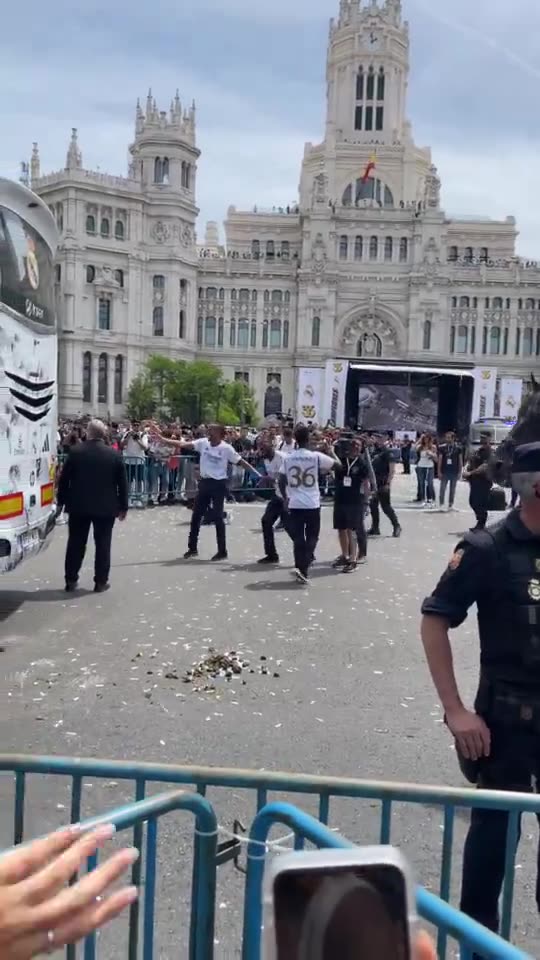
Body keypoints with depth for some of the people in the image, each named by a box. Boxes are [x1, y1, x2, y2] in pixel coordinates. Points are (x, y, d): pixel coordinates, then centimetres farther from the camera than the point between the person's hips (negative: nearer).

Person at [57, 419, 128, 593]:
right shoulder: (115, 454, -5)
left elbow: (64, 478, -1)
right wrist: (123, 506, 6)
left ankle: (71, 580, 16)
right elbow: (122, 483, -2)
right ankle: (101, 582, 8)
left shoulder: (75, 451, -5)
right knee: (102, 544, 6)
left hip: (78, 505, 1)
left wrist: (60, 501, 9)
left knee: (76, 543, 10)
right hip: (105, 507, -1)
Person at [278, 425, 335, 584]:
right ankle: (304, 568, -7)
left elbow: (281, 481, 2)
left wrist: (285, 497, 15)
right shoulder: (316, 456, -7)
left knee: (298, 538, 10)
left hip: (294, 504, 2)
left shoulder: (288, 458, 1)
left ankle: (301, 568, 7)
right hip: (312, 504, -2)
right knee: (312, 537, 8)